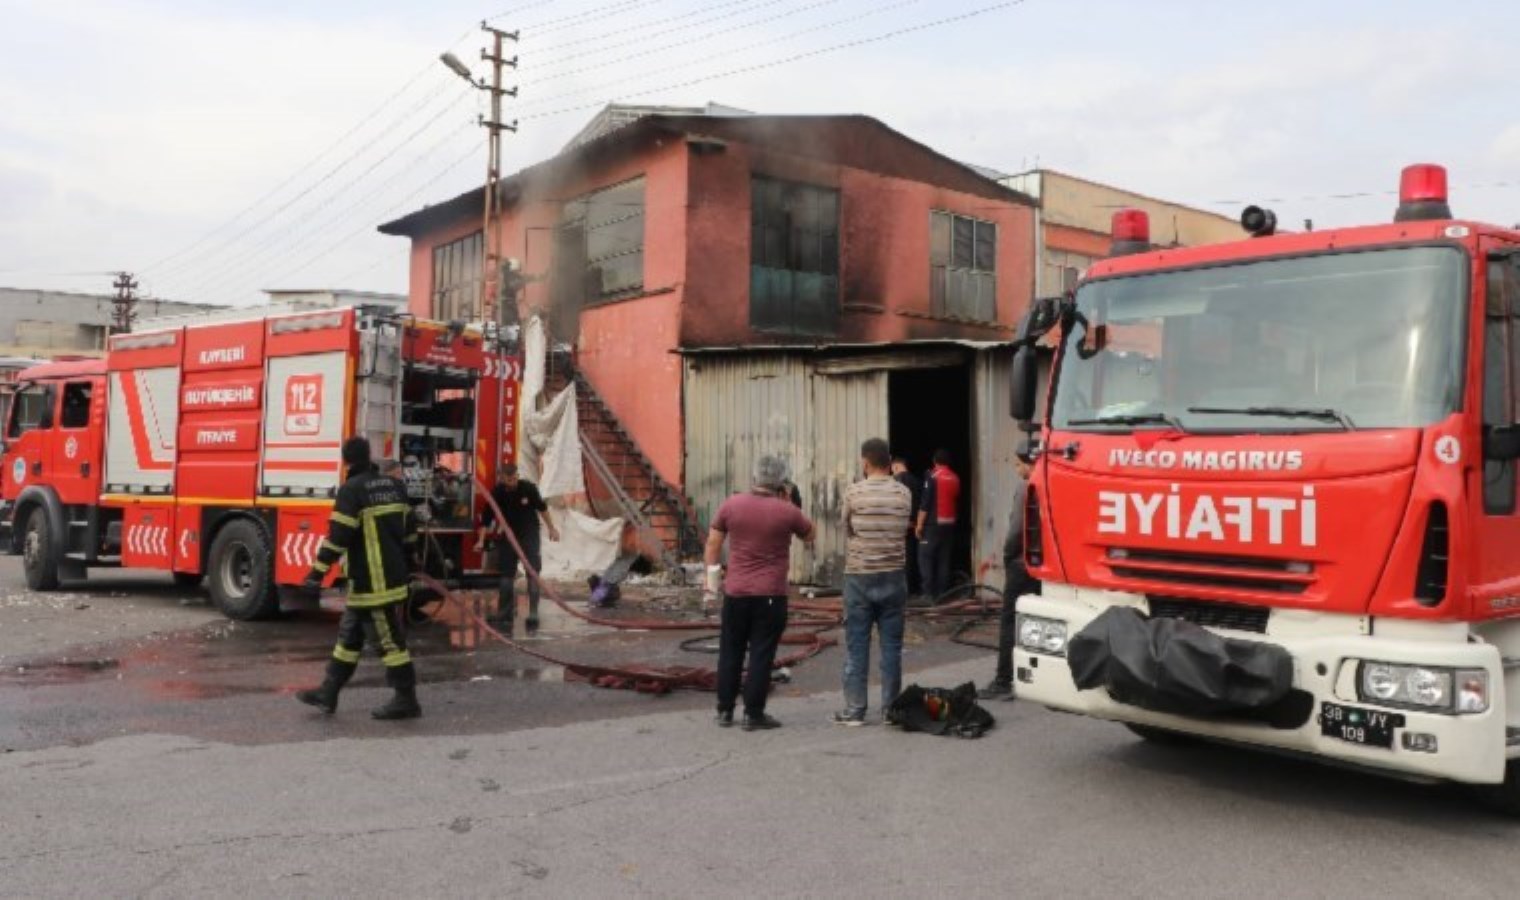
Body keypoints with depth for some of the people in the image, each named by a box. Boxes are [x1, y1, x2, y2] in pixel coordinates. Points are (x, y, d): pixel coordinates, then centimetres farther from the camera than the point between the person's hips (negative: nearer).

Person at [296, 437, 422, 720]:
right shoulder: (394, 485, 10)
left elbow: (338, 537, -19)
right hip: (394, 575, 8)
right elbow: (407, 529, 17)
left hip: (372, 582, -8)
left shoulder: (351, 490, -13)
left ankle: (406, 700, 2)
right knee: (350, 633, 16)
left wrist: (316, 574, -15)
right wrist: (405, 565, 27)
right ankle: (328, 693, 22)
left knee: (389, 639, -3)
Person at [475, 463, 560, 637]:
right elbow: (486, 518, -7)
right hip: (508, 537, 2)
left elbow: (542, 507, 1)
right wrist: (481, 540, -13)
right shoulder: (496, 493, -10)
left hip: (529, 537, -2)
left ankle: (533, 618, -2)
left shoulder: (529, 488, -13)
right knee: (506, 577, 6)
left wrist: (551, 528, 5)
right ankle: (504, 617, 15)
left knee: (533, 576, -6)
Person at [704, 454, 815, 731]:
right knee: (761, 655, 3)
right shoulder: (787, 511, -8)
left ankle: (725, 710, 19)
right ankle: (753, 714, 6)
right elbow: (809, 535, 11)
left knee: (730, 652, 13)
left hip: (736, 592, 3)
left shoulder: (731, 505, -1)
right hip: (771, 596, -3)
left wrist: (712, 585, 11)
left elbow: (713, 544, 3)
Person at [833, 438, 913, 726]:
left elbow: (845, 530, 4)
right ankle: (891, 708, 12)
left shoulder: (853, 492, -8)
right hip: (894, 575, 2)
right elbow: (904, 529, 7)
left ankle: (854, 710, 6)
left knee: (856, 646, 4)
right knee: (891, 645, 8)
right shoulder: (904, 494, 0)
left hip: (859, 576, -2)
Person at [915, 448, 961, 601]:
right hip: (950, 524, 6)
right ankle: (942, 594, 7)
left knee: (925, 558, -2)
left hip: (933, 524, -6)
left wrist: (919, 524, -10)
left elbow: (925, 502, -13)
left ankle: (929, 593, -7)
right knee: (945, 560, 8)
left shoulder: (932, 476, -9)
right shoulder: (956, 478, 9)